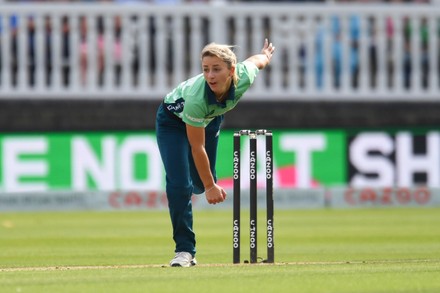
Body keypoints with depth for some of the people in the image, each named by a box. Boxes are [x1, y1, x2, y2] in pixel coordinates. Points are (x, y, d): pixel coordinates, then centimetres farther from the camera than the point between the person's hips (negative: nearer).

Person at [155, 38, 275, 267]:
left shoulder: (245, 77, -34)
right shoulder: (197, 97, -44)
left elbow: (258, 60, -7)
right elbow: (197, 148, -33)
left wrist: (266, 54, 18)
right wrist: (210, 186, -24)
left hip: (210, 118, 5)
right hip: (173, 119, -5)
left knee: (200, 184, 13)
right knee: (179, 183, -18)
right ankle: (184, 250, -7)